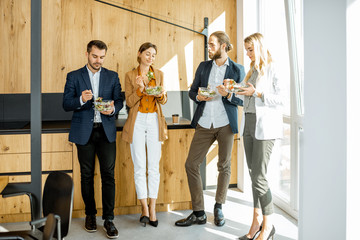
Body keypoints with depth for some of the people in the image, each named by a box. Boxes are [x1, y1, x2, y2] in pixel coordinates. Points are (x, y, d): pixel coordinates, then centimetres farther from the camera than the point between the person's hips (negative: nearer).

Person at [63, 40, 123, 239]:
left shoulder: (112, 76, 10)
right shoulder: (74, 76, 6)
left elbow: (119, 100, 7)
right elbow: (66, 104, 0)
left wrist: (113, 109, -15)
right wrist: (81, 99, -20)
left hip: (106, 131, 0)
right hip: (84, 132, 0)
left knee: (108, 174, -5)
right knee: (87, 175, 8)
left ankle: (108, 219, 1)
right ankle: (90, 214, 23)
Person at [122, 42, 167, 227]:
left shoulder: (159, 74, 10)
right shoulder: (130, 75, 4)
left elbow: (163, 101, 12)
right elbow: (129, 102, -1)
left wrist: (161, 94, -11)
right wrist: (139, 89, -18)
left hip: (154, 121, 2)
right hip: (137, 122, -1)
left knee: (154, 166, 1)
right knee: (139, 167, -2)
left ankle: (152, 209, 9)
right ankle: (144, 208, 7)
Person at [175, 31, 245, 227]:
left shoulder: (237, 70, 0)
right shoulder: (203, 66, 11)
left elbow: (242, 100, 0)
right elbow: (192, 91, 14)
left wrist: (228, 95, -19)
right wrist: (198, 97, -8)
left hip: (225, 124, -3)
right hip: (204, 124, 3)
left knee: (224, 166, 7)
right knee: (191, 164, 0)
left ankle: (218, 208, 27)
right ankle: (198, 213, 10)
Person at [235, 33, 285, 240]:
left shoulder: (272, 69, -6)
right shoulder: (252, 70, 18)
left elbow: (281, 99, -10)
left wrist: (257, 93, -16)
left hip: (265, 125, -8)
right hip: (249, 123, 8)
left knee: (259, 176, -8)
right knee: (254, 174, 9)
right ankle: (257, 222, 18)